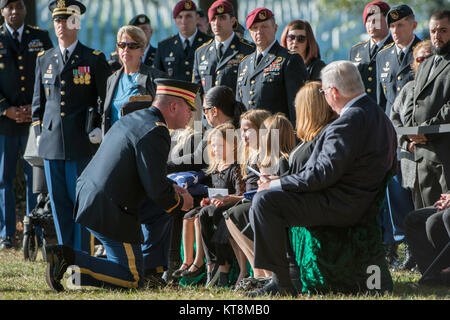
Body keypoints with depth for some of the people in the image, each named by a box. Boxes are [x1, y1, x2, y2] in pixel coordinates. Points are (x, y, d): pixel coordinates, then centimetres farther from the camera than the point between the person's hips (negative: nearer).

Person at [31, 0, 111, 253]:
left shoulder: (95, 59, 1)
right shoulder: (44, 59, 13)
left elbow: (107, 100, 4)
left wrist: (100, 130, -4)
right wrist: (39, 132, 11)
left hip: (81, 144, -4)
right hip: (52, 144, 4)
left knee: (81, 201, -2)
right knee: (59, 203, 6)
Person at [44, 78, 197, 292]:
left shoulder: (131, 120, 13)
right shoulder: (156, 132, -17)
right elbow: (156, 190, -19)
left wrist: (171, 188, 19)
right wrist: (180, 203, 0)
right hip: (110, 214, -9)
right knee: (132, 280, 1)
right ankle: (70, 257, -11)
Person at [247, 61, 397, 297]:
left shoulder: (349, 121, -22)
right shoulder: (378, 115, 11)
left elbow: (324, 173, -25)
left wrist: (277, 184, -14)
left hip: (340, 207, -11)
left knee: (265, 200, -17)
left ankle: (281, 283, -15)